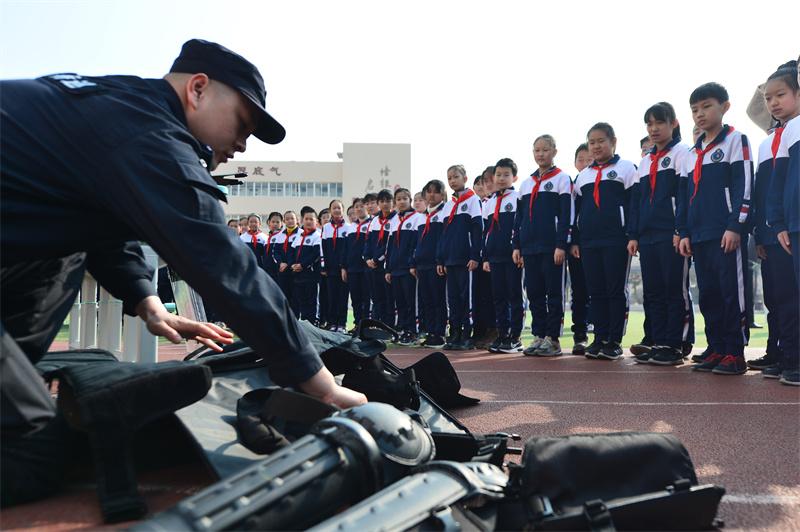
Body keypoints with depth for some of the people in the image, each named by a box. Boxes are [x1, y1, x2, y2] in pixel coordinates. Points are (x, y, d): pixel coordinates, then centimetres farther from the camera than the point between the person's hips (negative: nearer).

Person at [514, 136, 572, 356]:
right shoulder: (526, 183, 17)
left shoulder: (562, 179, 1)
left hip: (552, 247, -5)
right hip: (529, 247, 6)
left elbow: (565, 215, -6)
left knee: (554, 293, -1)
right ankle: (539, 336, 15)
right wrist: (517, 246, 10)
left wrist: (561, 245, -14)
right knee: (534, 293, 7)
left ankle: (553, 339, 4)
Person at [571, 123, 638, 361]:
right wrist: (575, 241, 11)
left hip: (617, 240, -4)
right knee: (596, 292, 6)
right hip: (589, 242, 5)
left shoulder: (626, 168, 4)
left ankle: (615, 341, 5)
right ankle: (600, 339, 12)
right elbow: (577, 209, 18)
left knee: (616, 291, -1)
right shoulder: (583, 175, 18)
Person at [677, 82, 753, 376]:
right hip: (699, 236, 7)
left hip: (727, 233, -6)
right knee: (708, 295, 8)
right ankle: (716, 349, 15)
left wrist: (735, 227, -15)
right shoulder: (692, 153, 19)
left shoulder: (735, 140, 2)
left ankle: (735, 354, 1)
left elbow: (743, 187, -7)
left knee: (732, 293, -4)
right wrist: (684, 233, 10)